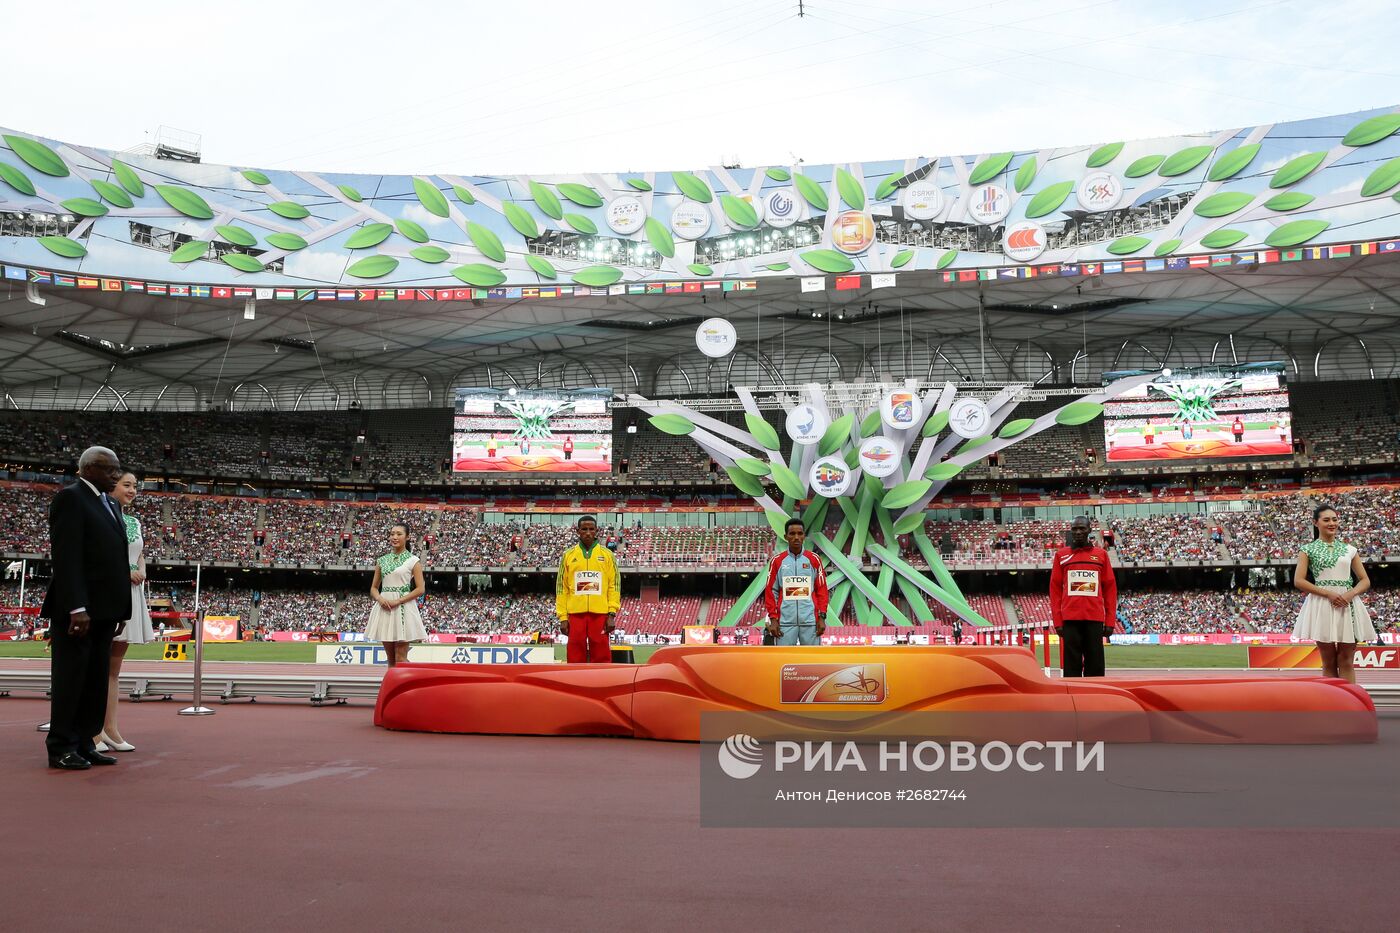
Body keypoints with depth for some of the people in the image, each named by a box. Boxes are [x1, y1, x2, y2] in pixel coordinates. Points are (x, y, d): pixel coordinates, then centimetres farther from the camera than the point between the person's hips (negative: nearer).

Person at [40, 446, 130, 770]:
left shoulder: (111, 505, 19)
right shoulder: (70, 497, -8)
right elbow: (66, 557, -16)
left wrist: (120, 609, 13)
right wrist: (76, 608, -22)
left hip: (104, 610, 8)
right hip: (77, 609, -8)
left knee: (96, 681, 11)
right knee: (69, 679, 0)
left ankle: (84, 744, 18)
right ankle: (61, 749, 8)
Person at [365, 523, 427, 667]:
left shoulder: (412, 560, 0)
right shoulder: (382, 560, 12)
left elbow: (420, 589, -6)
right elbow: (374, 587, 15)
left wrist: (398, 601, -14)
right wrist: (380, 598, -7)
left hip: (403, 608, -4)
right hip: (384, 608, 4)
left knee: (400, 659, -7)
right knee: (390, 659, 7)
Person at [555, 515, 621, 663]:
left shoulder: (607, 555, 7)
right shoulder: (568, 555, 9)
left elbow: (614, 585, 5)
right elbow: (561, 588, 9)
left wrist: (612, 614, -4)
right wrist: (562, 617, 2)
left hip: (600, 614, -1)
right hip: (575, 613, 1)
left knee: (601, 658, -1)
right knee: (575, 659, 1)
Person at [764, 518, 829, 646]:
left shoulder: (814, 559, 6)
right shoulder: (777, 561, 5)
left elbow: (822, 590, 7)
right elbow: (770, 591, 5)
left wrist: (822, 617, 0)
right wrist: (773, 619, -1)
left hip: (810, 621, 1)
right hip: (785, 621, -1)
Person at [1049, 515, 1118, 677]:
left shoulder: (1101, 555, 10)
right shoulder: (1061, 555, 9)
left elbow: (1110, 589, 9)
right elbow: (1055, 590, 7)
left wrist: (1110, 621, 2)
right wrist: (1057, 621, -1)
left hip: (1095, 620, 1)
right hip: (1070, 620, -1)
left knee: (1095, 667, 1)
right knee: (1071, 667, -1)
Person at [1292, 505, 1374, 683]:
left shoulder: (1349, 550, 13)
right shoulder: (1309, 550, 4)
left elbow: (1365, 581, 12)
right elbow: (1298, 581, -4)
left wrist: (1350, 594, -8)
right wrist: (1328, 593, -14)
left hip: (1348, 606, 2)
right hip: (1322, 605, -2)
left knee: (1346, 661, 1)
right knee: (1329, 662, 2)